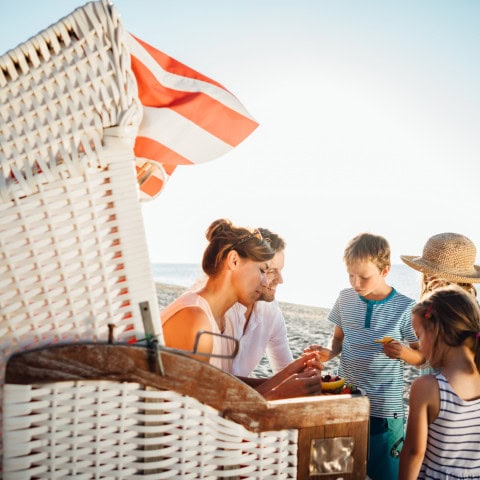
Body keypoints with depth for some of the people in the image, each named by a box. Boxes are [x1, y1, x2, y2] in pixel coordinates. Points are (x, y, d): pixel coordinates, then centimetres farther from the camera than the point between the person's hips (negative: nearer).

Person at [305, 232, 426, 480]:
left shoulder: (405, 308, -10)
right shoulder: (345, 298, 1)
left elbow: (422, 357, -2)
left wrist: (404, 352, -24)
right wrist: (329, 353, -6)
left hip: (385, 407, -3)